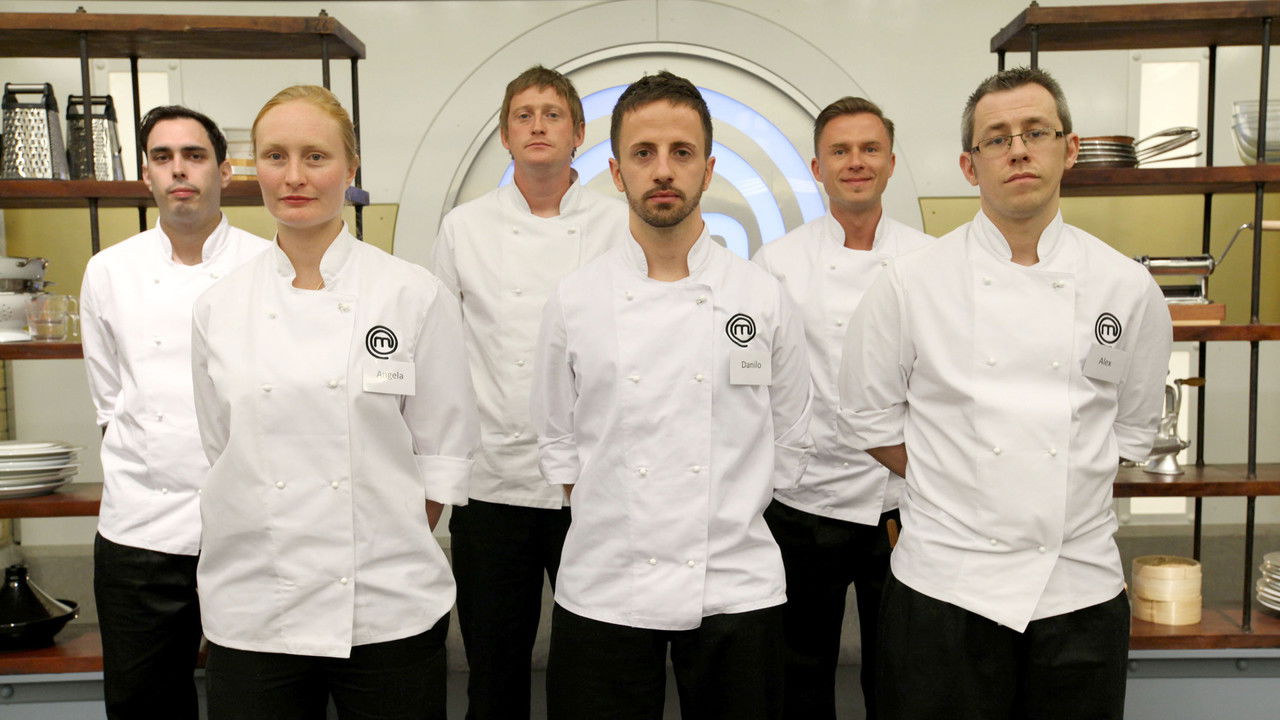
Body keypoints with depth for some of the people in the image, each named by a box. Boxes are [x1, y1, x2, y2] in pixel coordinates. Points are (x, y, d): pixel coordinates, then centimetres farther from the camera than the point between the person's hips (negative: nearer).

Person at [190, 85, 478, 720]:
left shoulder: (416, 297, -5)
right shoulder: (218, 309, 3)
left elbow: (443, 452, -2)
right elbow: (222, 453, 10)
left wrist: (387, 558, -4)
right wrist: (282, 551, 3)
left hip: (388, 613, -2)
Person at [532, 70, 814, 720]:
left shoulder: (764, 299, -1)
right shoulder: (573, 300, 0)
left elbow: (788, 446, 7)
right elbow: (558, 445, 7)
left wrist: (721, 528, 4)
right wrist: (620, 530, 0)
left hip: (737, 590, 0)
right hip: (602, 591, 0)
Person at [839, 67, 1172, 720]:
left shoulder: (1127, 287, 2)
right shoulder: (910, 284, -4)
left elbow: (1133, 425, 13)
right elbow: (870, 417, 3)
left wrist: (1060, 495, 6)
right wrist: (958, 488, 1)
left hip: (1081, 587, 2)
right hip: (945, 585, -2)